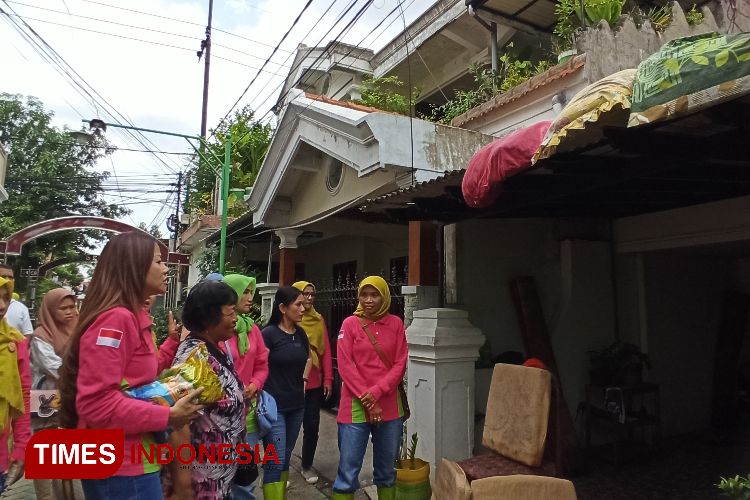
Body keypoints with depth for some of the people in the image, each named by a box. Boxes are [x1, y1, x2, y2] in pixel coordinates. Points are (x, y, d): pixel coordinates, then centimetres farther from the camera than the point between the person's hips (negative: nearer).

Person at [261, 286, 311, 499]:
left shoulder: (301, 334, 5)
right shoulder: (269, 333, -13)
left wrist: (303, 380, 10)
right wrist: (265, 395, -12)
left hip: (297, 406, 6)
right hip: (274, 406, -6)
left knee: (286, 458, 16)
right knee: (276, 461, -4)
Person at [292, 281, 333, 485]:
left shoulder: (319, 320, 5)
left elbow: (326, 351, 6)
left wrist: (328, 379, 2)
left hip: (314, 383, 4)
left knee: (312, 425, 10)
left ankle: (307, 466, 29)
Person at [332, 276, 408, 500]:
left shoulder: (396, 324, 4)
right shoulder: (350, 323, -1)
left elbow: (400, 364, 1)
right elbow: (345, 365, -6)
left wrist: (377, 392, -12)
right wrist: (366, 400, -11)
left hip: (389, 407, 2)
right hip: (355, 406, -2)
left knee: (387, 471, 14)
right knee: (348, 470, 2)